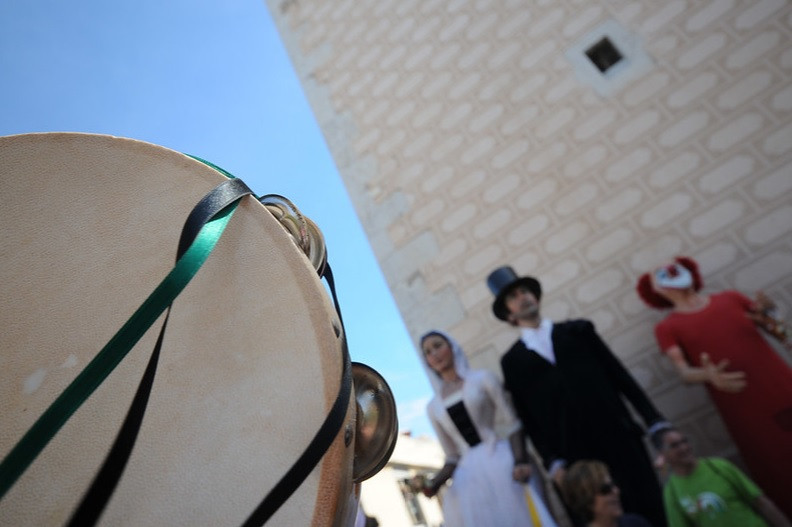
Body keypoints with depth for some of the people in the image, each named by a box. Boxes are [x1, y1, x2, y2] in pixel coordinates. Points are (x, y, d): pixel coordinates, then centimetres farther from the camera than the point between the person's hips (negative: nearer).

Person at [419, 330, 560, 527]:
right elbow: (452, 456, 12)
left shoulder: (482, 378, 2)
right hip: (467, 477, 3)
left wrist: (520, 461, -18)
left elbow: (514, 423, -2)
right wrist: (434, 483, -5)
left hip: (498, 462, -3)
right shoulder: (433, 407, 10)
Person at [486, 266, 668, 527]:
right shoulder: (512, 360, 6)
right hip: (574, 454, -1)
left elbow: (618, 374, 7)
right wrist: (553, 461, -2)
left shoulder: (578, 330, 10)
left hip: (617, 435, 1)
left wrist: (655, 420, 1)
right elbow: (527, 417, 4)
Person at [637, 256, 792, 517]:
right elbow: (684, 371, -11)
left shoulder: (730, 298, 8)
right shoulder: (668, 327, -1)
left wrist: (768, 318, -12)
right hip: (746, 414, -2)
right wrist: (708, 376, -31)